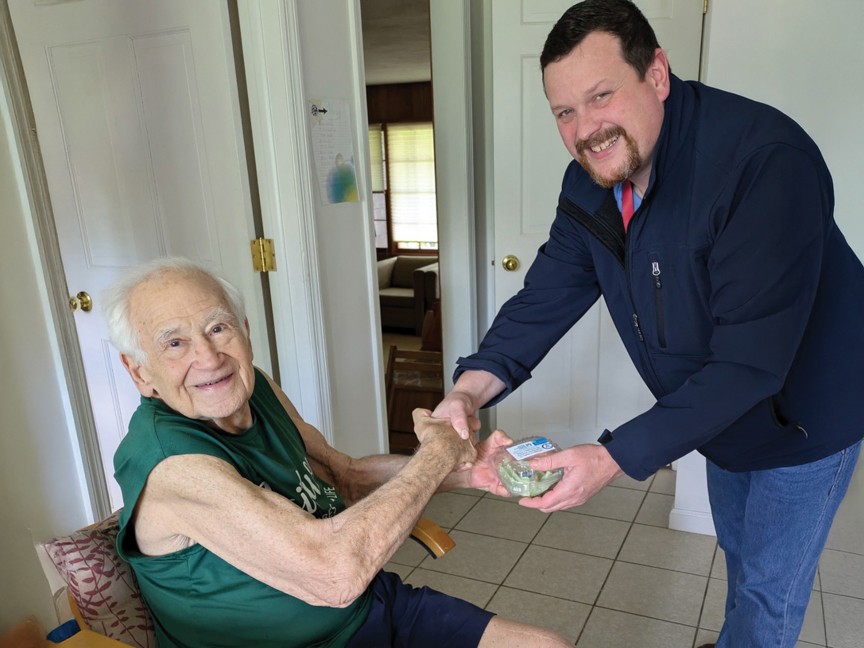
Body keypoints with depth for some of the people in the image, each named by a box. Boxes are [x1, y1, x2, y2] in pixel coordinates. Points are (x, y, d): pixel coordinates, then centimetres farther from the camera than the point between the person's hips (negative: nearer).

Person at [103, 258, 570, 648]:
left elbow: (344, 476, 10)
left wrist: (464, 470, -4)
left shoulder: (255, 388, -3)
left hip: (373, 603, 7)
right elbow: (334, 573, -32)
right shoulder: (169, 464, -26)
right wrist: (439, 454, -20)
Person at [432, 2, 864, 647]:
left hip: (805, 411, -6)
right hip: (718, 413, 7)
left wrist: (616, 458, -41)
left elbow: (750, 361, -38)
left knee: (769, 587, 10)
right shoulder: (590, 185, -12)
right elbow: (546, 297, -13)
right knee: (739, 553, 29)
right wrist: (470, 389, -29)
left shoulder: (766, 162, -36)